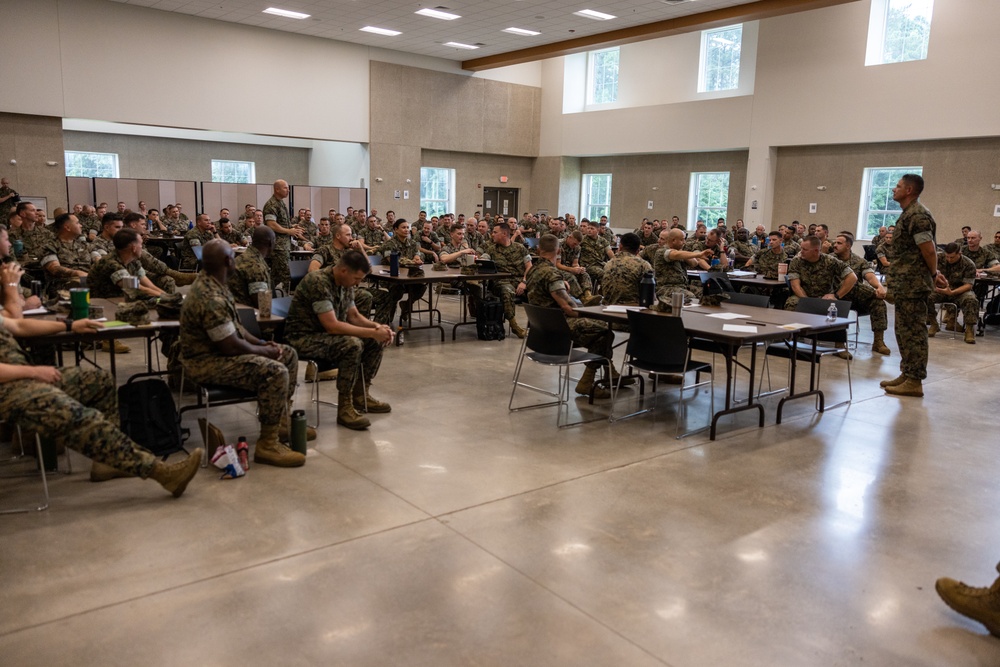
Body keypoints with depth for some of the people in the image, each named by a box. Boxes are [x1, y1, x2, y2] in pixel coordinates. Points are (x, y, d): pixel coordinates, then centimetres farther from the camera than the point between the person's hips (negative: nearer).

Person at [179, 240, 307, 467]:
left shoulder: (212, 283, 5)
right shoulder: (211, 299, -28)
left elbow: (234, 325, 15)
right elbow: (231, 346, -26)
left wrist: (261, 343, 4)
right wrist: (265, 351, -10)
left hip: (219, 349, 11)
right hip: (207, 362, -11)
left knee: (288, 354, 11)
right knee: (275, 370, -29)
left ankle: (280, 422, 20)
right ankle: (267, 445, -20)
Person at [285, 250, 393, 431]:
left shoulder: (346, 284, 3)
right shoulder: (318, 282, -25)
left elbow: (354, 316, 12)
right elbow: (332, 325, -30)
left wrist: (376, 326, -8)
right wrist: (372, 332, -27)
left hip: (328, 334, 9)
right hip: (304, 338, -9)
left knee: (377, 341, -2)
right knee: (352, 345, -32)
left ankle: (360, 395, 11)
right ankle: (344, 407, -23)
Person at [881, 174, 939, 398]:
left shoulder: (917, 215, -17)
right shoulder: (909, 214, 16)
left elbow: (929, 250, -19)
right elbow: (926, 251, 20)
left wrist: (933, 274, -6)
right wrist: (934, 274, 17)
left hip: (912, 284, -11)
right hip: (906, 283, 11)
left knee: (913, 331, -5)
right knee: (905, 331, 15)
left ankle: (914, 382, 0)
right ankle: (907, 375, 23)